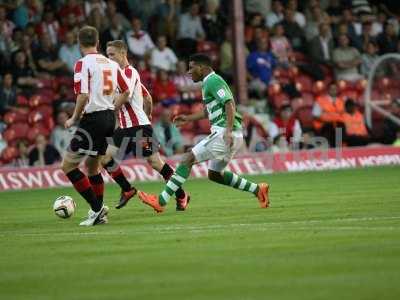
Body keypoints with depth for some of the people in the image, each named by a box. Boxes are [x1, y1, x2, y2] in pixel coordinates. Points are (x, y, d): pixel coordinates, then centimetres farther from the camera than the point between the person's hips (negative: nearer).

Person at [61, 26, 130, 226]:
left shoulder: (83, 63, -11)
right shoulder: (111, 63, 10)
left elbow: (83, 96, -20)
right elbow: (126, 92, 14)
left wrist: (74, 119, -8)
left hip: (92, 118, -8)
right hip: (109, 118, 8)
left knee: (68, 165, -2)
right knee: (92, 165, 21)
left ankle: (97, 208, -7)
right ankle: (99, 214, 20)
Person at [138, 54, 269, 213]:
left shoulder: (213, 81, -10)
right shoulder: (209, 82, 21)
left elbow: (230, 104, -21)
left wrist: (228, 131, -29)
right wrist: (187, 118, 35)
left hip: (223, 133, -10)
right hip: (225, 134, 10)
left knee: (188, 159, -10)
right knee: (215, 174, 17)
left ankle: (161, 201, -12)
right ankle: (258, 189, 17)